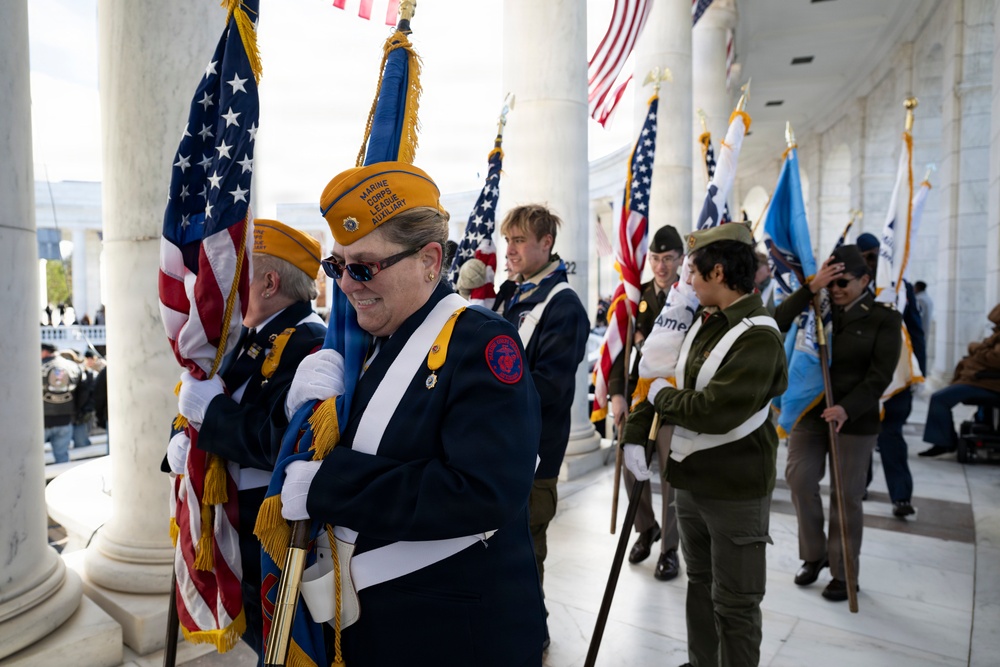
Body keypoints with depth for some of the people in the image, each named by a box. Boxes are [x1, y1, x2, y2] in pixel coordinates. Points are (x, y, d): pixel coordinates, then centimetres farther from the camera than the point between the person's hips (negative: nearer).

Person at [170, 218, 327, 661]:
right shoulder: (252, 341, 8)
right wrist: (180, 444, -7)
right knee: (257, 638, 25)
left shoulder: (309, 344, -21)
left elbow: (284, 443, -31)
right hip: (242, 529, 9)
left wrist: (209, 407, -20)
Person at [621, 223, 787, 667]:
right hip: (692, 479, 8)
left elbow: (715, 410, -30)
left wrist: (662, 396, -13)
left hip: (735, 490, -8)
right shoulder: (702, 322, 6)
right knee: (700, 583, 24)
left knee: (734, 602, 9)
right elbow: (665, 381, 10)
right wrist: (635, 434, -1)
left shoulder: (758, 337, -21)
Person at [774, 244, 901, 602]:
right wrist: (810, 288, -19)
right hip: (810, 411, 3)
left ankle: (844, 573, 21)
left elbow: (880, 375, -10)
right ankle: (814, 554, 18)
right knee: (799, 478, -5)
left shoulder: (884, 317, -3)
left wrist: (847, 408, -24)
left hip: (856, 419, -3)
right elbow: (779, 321, -11)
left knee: (847, 495, 4)